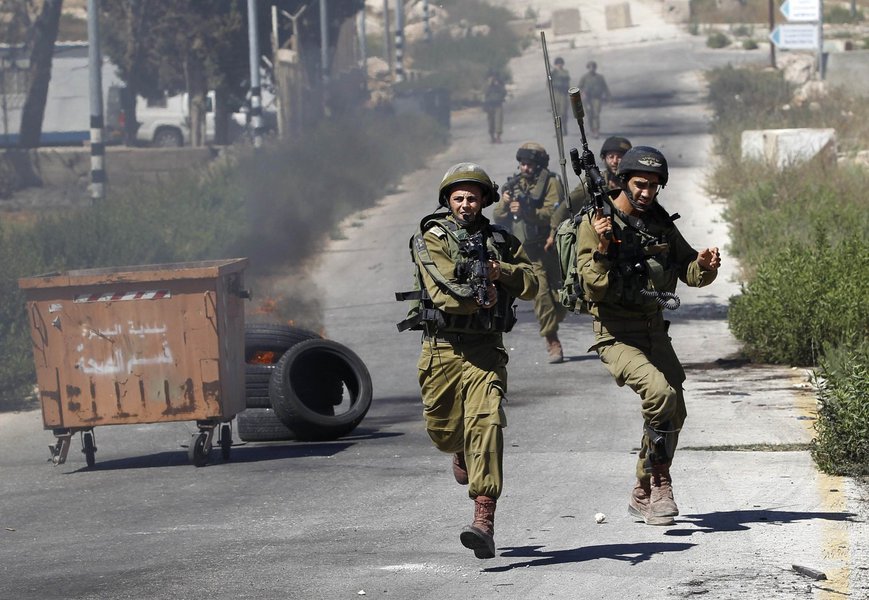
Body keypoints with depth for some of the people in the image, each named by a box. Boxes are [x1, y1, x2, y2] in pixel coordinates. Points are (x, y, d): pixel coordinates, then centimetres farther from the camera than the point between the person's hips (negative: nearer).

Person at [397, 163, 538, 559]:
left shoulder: (501, 241, 10)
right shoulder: (432, 239, -1)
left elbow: (531, 285, 4)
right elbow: (443, 291, -14)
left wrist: (500, 271, -13)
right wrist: (476, 299, -28)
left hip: (485, 349, 0)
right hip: (442, 349, 0)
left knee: (486, 423, -16)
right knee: (442, 429, 10)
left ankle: (484, 522, -23)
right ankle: (462, 453, 51)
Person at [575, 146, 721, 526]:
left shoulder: (661, 223, 7)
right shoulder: (596, 223, -10)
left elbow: (691, 274, 9)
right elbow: (594, 286, -17)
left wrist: (705, 265, -13)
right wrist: (603, 248, -33)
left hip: (654, 331, 7)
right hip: (617, 335, -7)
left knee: (673, 415, 9)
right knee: (660, 392, -28)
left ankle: (643, 495, 25)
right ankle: (660, 483, -14)